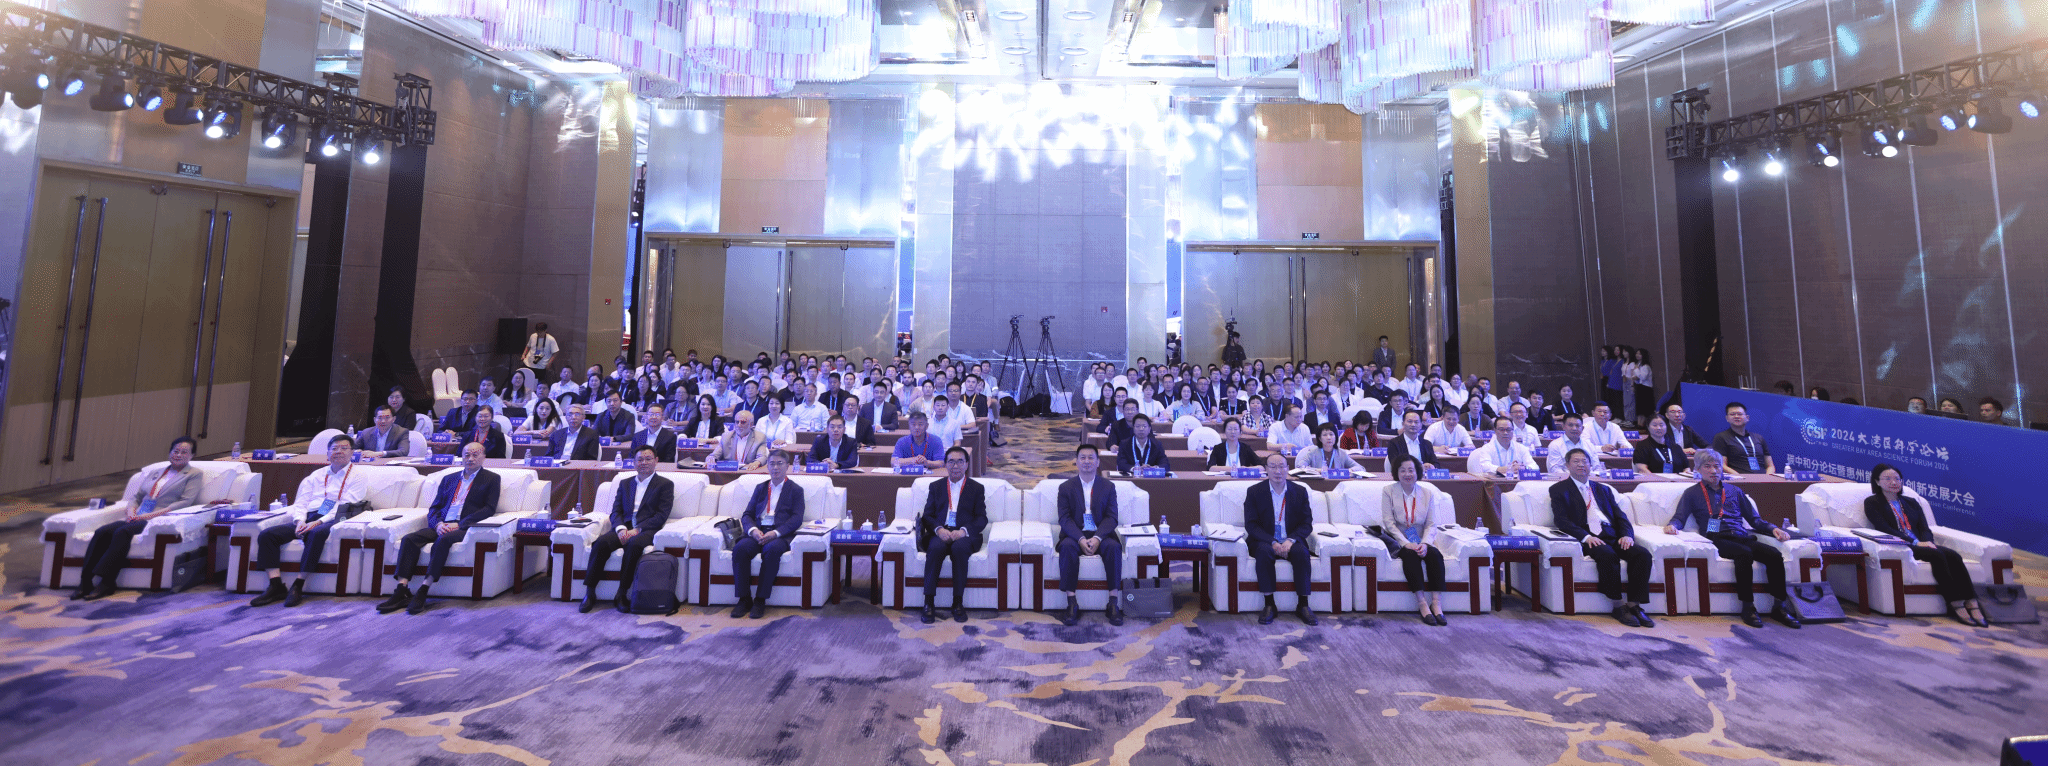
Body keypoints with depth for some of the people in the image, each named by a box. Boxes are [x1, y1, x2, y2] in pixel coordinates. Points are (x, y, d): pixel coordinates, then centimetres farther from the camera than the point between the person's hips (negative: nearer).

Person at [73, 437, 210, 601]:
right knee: (101, 532, -21)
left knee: (122, 532, -31)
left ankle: (107, 583, -32)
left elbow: (186, 502, -4)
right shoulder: (153, 473, 28)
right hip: (136, 519, 6)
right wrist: (131, 511, 1)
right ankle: (85, 582, -24)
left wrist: (151, 515, -13)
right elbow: (135, 496, 24)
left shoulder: (195, 474, 8)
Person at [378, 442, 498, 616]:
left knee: (443, 540, -34)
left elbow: (489, 509, -3)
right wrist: (438, 523, -4)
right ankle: (402, 592, -26)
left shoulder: (491, 479, 9)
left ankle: (423, 592, -33)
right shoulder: (448, 479, 25)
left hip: (465, 527, -5)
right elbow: (434, 508, 19)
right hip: (441, 525, 5)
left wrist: (459, 524, -13)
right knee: (409, 539, -21)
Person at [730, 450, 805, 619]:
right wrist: (753, 530, -9)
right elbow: (747, 514, 15)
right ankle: (744, 599, -19)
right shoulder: (760, 488, 24)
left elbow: (797, 519, -2)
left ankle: (760, 600, -27)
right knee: (740, 548, -28)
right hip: (758, 532, 4)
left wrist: (775, 533, -18)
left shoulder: (796, 490, 12)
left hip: (780, 535, -3)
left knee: (772, 549, -37)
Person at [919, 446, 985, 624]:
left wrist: (964, 531, -14)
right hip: (940, 534, 1)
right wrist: (939, 530, -12)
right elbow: (927, 516, 11)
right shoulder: (935, 486, 20)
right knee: (936, 548, -34)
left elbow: (982, 519, 6)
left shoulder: (976, 488, 15)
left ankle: (958, 603, -25)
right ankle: (929, 603, -30)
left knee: (959, 548, -36)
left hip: (964, 535, -1)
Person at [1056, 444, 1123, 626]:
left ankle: (1113, 604, -25)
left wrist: (1097, 538, -19)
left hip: (1101, 534, 1)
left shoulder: (1108, 486, 9)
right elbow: (1065, 519, -2)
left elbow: (1111, 518, 0)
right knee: (1067, 547, -33)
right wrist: (1081, 539, -20)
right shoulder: (1065, 487, 7)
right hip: (1075, 534, 0)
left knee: (1114, 547, -31)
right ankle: (1072, 604, -29)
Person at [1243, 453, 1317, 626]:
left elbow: (1307, 524, 2)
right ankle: (1269, 605, -27)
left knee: (1302, 552, -30)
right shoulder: (1254, 492, -1)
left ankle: (1303, 605, -20)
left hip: (1291, 541, 1)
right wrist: (1273, 542, -21)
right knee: (1264, 551, -34)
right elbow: (1251, 525, -6)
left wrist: (1291, 540, -18)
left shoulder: (1300, 491, 4)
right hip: (1264, 541, -1)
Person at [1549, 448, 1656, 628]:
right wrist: (1585, 536, -19)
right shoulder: (1559, 490, 10)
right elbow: (1561, 520, -3)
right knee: (1607, 554, -35)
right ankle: (1618, 606, -23)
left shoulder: (1604, 489, 27)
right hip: (1588, 540, -5)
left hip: (1613, 537, 5)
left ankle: (1635, 605, -18)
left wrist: (1627, 534, -4)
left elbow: (1620, 516, 18)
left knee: (1642, 553, -23)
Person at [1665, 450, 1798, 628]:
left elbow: (1754, 519, 26)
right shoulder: (1692, 494, 15)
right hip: (1717, 539, -4)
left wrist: (1772, 528, 7)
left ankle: (1779, 606, -16)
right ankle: (1748, 607, -27)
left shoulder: (1734, 491, 27)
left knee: (1774, 554, -25)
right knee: (1744, 554, -34)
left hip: (1742, 537, 4)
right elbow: (1680, 518, 5)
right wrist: (1672, 525, -18)